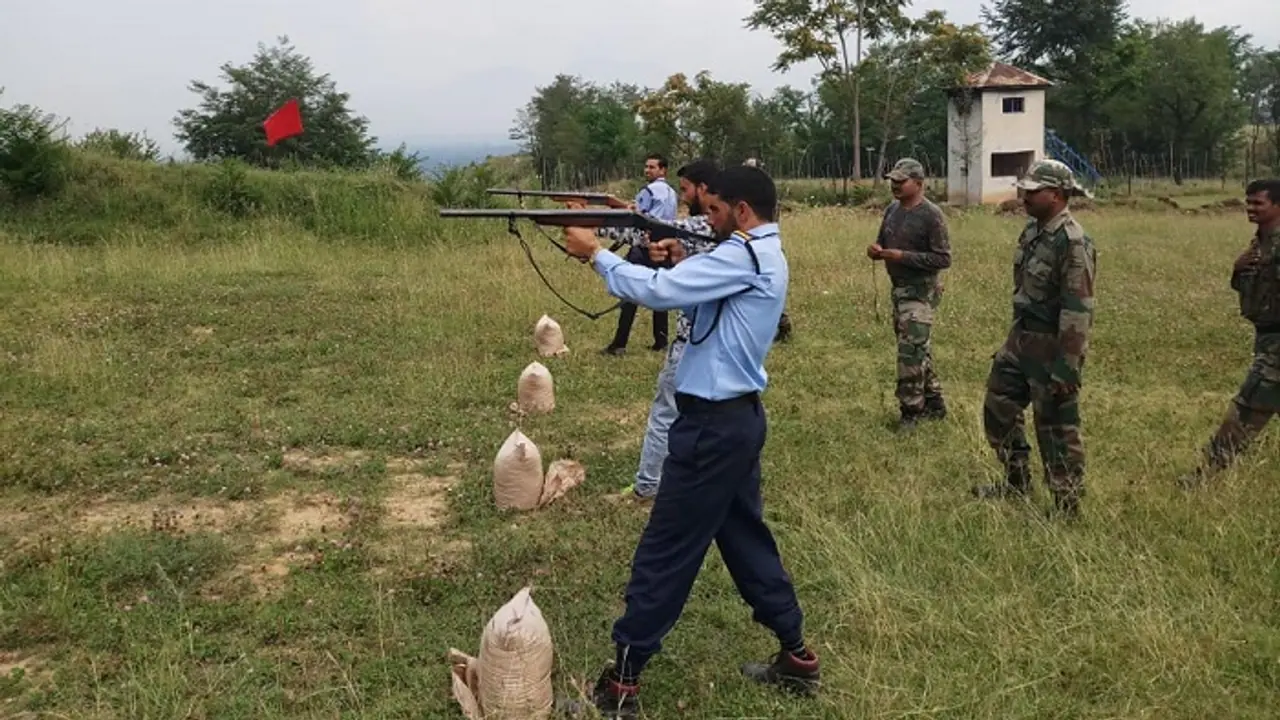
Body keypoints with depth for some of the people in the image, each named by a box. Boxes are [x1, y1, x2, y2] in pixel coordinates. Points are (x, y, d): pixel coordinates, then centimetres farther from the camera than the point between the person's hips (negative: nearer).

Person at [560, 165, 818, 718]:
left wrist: (596, 254, -12)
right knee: (744, 535, 19)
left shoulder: (742, 256, -18)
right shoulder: (766, 255, 15)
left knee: (665, 550, -3)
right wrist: (682, 263, 2)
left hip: (714, 424, -10)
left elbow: (656, 292, -23)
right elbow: (702, 298, 19)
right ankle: (796, 657, 28)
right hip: (738, 417, 10)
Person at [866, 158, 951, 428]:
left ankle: (911, 412, 2)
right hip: (899, 288, 8)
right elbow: (882, 243, 19)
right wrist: (876, 251, -5)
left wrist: (902, 256, -23)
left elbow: (943, 259, -18)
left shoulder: (931, 215, -15)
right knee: (919, 350, 16)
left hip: (921, 292, -8)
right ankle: (934, 404, 28)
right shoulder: (892, 210, 8)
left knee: (910, 352, -9)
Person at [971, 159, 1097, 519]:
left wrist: (1066, 369, -24)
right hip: (1020, 340, 9)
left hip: (1052, 348, -9)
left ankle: (1067, 508, 15)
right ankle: (1016, 483, 35)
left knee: (1057, 429, 1)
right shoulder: (1032, 230, 7)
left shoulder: (1073, 243, -21)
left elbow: (1078, 311, -24)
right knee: (997, 408, 18)